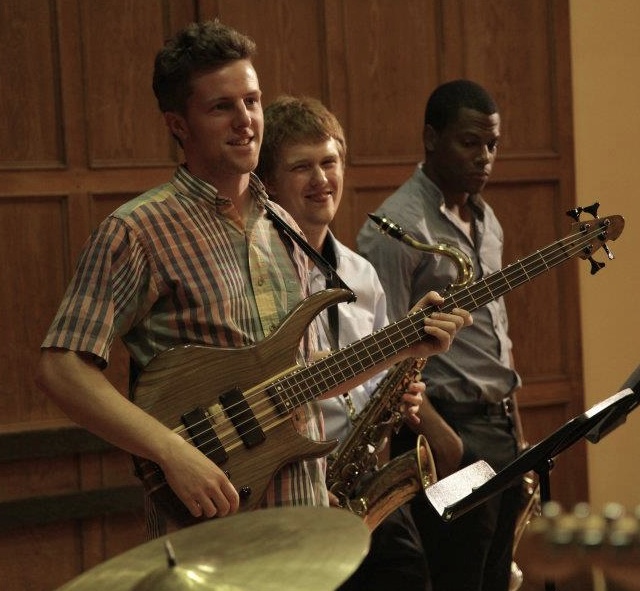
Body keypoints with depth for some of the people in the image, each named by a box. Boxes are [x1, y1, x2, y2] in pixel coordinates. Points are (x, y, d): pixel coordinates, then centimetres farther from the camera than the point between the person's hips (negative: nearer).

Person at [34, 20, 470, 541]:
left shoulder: (281, 229, 12)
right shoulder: (139, 230, -10)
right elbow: (60, 367, -17)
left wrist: (404, 344, 7)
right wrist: (174, 452, -25)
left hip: (305, 509, 6)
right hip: (209, 519, -6)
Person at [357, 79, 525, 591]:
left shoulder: (485, 219, 15)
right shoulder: (397, 228, -12)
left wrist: (515, 425, 17)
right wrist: (437, 433, -22)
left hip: (502, 431, 8)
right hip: (450, 434, -8)